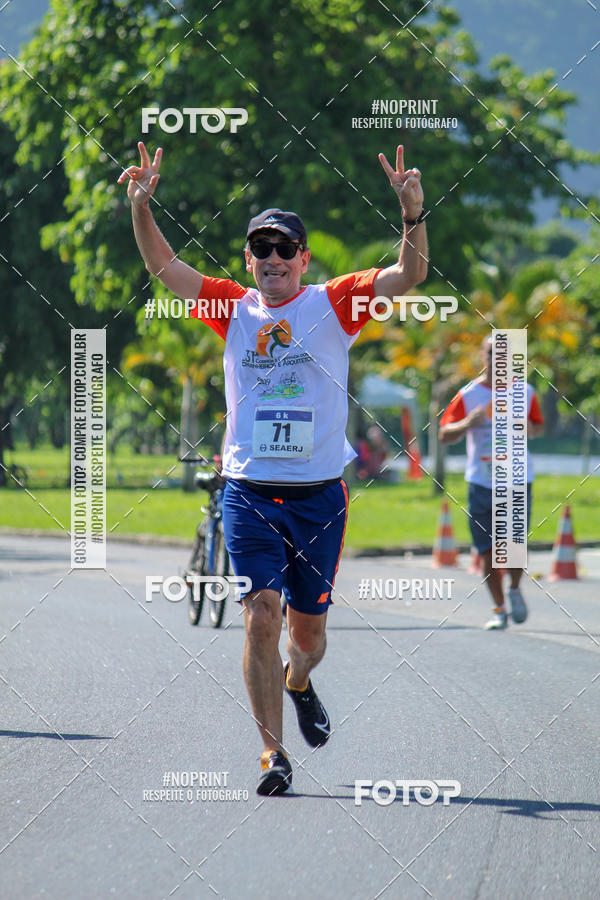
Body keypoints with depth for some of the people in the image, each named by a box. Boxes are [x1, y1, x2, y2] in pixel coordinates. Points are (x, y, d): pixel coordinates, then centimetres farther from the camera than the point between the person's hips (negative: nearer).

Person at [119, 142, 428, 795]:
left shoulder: (332, 305, 2)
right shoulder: (234, 309, 7)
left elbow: (409, 275, -8)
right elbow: (162, 266, 6)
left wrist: (412, 213, -25)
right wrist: (141, 206, -9)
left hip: (319, 495, 0)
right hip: (248, 493, 0)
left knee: (308, 630, 11)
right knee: (262, 614, -15)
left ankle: (297, 683, 46)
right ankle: (272, 753, -11)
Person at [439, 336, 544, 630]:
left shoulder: (525, 393, 5)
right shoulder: (468, 395, 0)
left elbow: (537, 429, 17)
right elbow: (444, 435, 1)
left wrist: (526, 425, -7)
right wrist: (468, 423, -19)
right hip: (481, 482, 0)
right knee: (488, 550, 2)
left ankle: (515, 590, 23)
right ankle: (499, 609, 15)